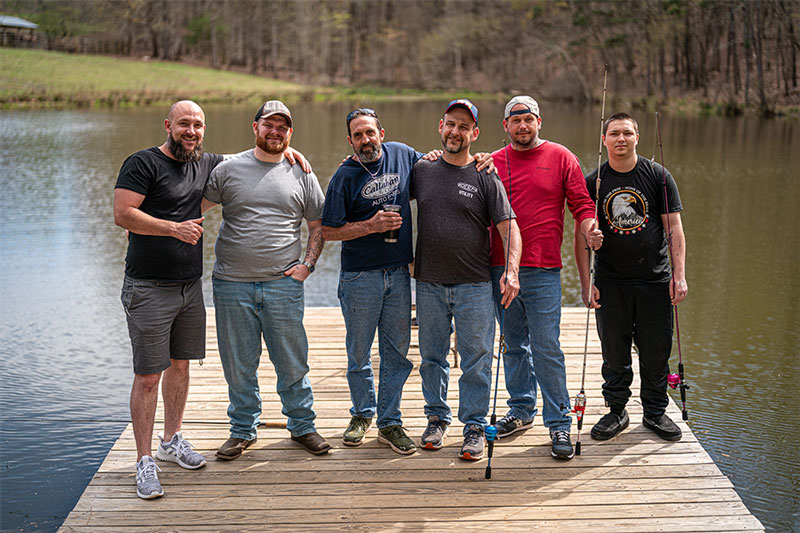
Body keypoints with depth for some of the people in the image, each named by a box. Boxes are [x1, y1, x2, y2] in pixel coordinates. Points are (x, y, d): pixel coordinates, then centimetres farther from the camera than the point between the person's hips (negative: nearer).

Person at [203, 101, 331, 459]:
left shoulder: (302, 175, 8)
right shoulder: (228, 169, 5)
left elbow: (317, 225, 13)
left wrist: (308, 264, 1)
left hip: (283, 283, 0)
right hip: (232, 283, 0)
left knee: (292, 362, 6)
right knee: (238, 364, 8)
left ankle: (302, 425, 23)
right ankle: (243, 430, 23)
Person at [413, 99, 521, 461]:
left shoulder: (485, 178, -1)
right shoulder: (421, 171, 8)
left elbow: (509, 228, -6)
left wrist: (512, 271, -19)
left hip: (474, 285, -2)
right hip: (429, 283, 3)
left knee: (476, 360, 2)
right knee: (432, 356, 12)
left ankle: (474, 426, 13)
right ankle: (437, 418, 27)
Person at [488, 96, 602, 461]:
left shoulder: (561, 158, 4)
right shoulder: (492, 163, 11)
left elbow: (582, 205, 2)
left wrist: (590, 230, -18)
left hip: (543, 271, -3)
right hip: (501, 268, 3)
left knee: (546, 347, -5)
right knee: (514, 345, 13)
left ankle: (559, 423, 5)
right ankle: (522, 410, 27)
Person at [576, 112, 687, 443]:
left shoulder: (658, 176, 3)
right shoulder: (593, 182, 3)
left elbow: (674, 228, 1)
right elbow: (582, 236, 3)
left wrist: (679, 274, -7)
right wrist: (585, 283, -4)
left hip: (655, 279, 0)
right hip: (610, 282, 0)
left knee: (656, 351, 5)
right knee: (614, 353, 6)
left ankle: (655, 412, 22)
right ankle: (616, 411, 21)